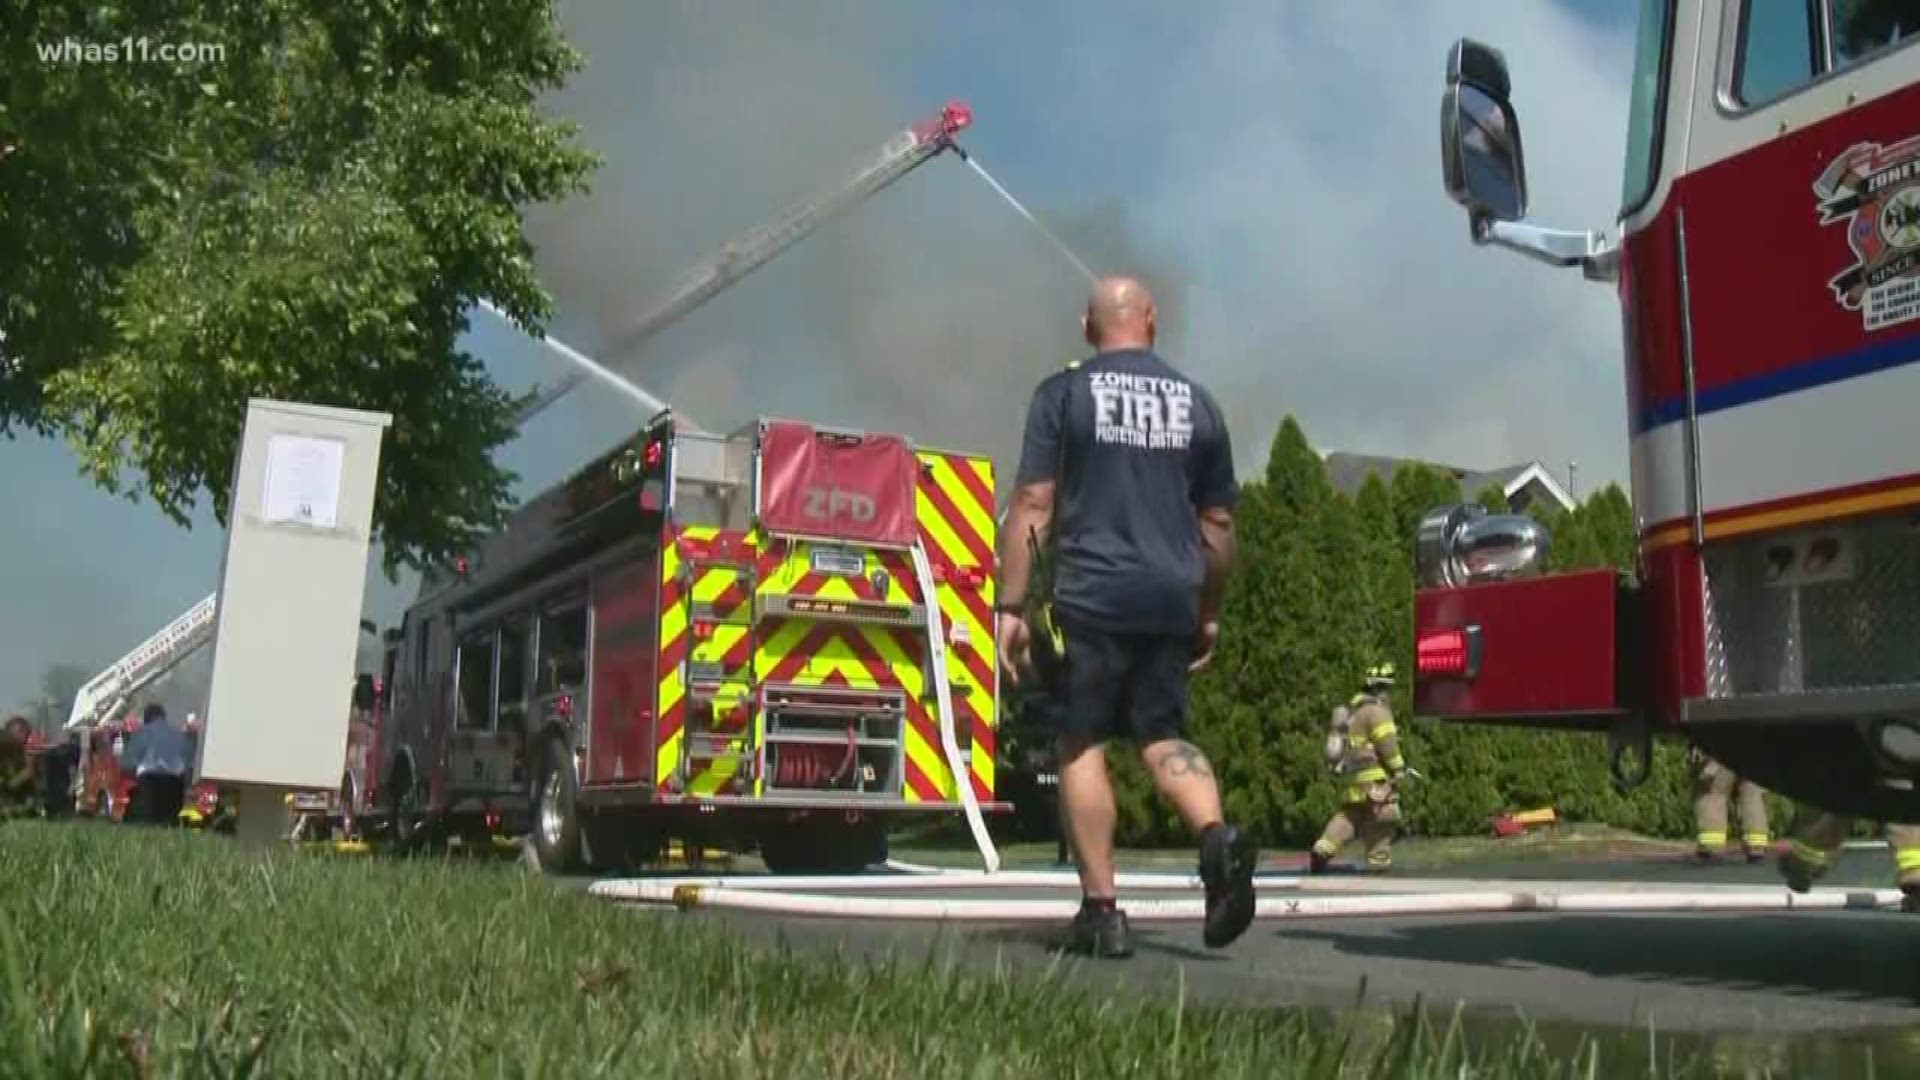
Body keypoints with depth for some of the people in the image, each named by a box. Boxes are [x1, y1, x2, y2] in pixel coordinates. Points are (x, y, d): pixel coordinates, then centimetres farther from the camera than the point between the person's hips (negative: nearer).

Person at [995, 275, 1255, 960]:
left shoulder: (1064, 394, 1)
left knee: (1082, 747, 5)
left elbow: (1032, 506, -6)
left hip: (1090, 598, -4)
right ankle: (1217, 836, -11)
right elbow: (1218, 524, 16)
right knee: (1163, 736, 15)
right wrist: (1209, 614, 25)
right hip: (1172, 600, 4)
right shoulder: (1195, 402, 13)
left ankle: (1101, 909, 3)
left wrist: (1011, 607, -4)